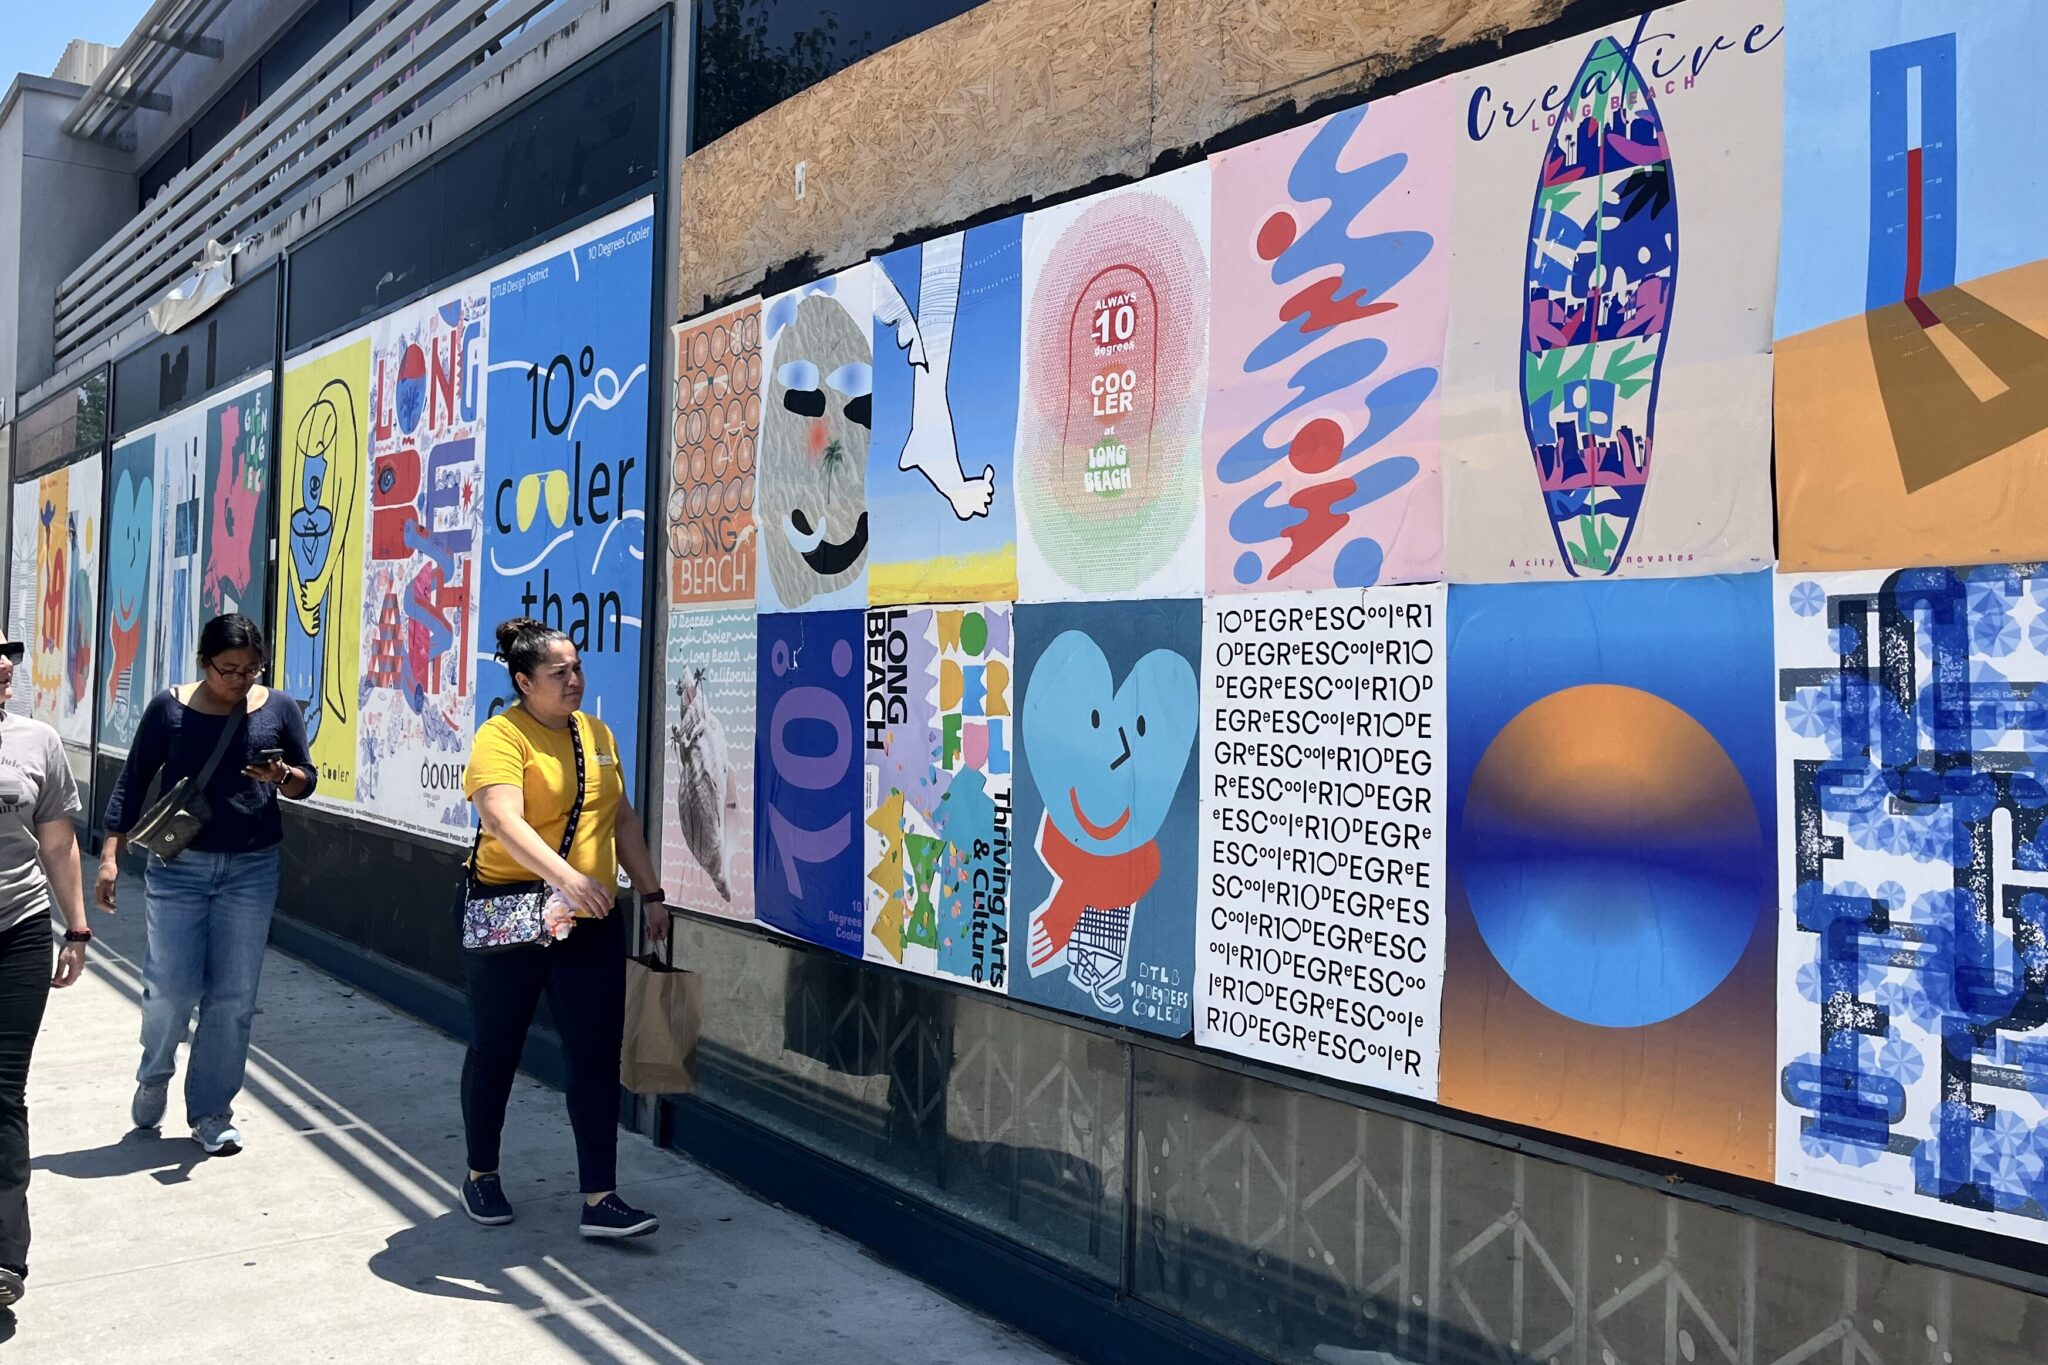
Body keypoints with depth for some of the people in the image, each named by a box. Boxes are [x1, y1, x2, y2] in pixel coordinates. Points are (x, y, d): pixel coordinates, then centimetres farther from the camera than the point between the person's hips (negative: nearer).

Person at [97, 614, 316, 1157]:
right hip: (177, 867, -1)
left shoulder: (278, 708, 2)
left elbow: (306, 782, 9)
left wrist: (280, 776, -14)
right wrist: (110, 855, -2)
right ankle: (153, 1077, 28)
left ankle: (212, 1114, 16)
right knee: (172, 987, -4)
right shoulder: (169, 708, -2)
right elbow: (133, 782, 3)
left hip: (252, 869, 1)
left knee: (234, 997, 3)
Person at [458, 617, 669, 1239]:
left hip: (590, 922, 5)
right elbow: (502, 820, -28)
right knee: (496, 1050, 11)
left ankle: (600, 1198, 4)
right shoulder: (502, 736, -12)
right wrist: (565, 876, -41)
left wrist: (651, 893, 13)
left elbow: (622, 819, 17)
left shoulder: (597, 733, 9)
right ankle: (481, 1175, 31)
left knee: (597, 1056, 0)